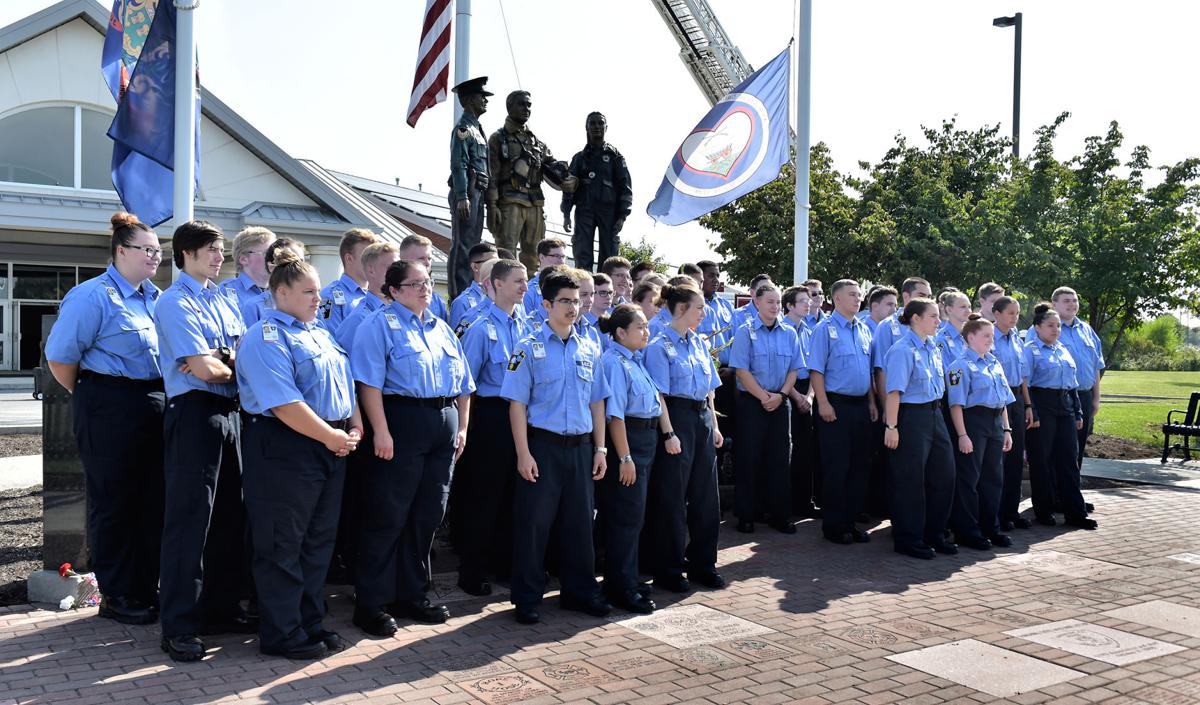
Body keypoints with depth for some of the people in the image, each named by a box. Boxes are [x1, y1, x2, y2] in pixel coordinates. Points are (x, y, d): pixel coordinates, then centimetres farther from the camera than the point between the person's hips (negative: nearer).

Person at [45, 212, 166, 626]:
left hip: (153, 405, 7)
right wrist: (89, 397, 2)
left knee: (151, 500, 11)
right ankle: (115, 596, 14)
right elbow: (60, 357, -9)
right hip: (110, 409, -7)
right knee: (113, 502, 3)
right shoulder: (93, 296, -9)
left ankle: (145, 590, 22)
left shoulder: (155, 298, 13)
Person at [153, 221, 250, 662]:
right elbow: (205, 370, -17)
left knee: (230, 515, 13)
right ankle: (179, 627, 4)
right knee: (189, 518, -4)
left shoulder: (225, 299, 15)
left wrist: (223, 358, -12)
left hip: (229, 411, 8)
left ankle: (222, 608, 26)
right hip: (194, 413, -8)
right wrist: (236, 366, 2)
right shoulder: (175, 303, -10)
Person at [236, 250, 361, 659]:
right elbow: (284, 403, -21)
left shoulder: (321, 334, 18)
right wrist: (330, 436, -16)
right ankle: (282, 634, 12)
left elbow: (346, 386, 21)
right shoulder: (266, 337, -11)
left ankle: (311, 623, 26)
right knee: (282, 545, 1)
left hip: (331, 447, 9)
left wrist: (354, 428, 4)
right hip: (284, 449, -9)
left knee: (319, 541, 14)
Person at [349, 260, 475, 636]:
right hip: (402, 421, -7)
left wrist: (462, 428, 12)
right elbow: (369, 382, -14)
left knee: (428, 514, 12)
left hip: (444, 424, 7)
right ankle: (372, 603, 7)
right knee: (387, 517, -3)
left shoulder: (442, 329, 19)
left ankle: (411, 594, 25)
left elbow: (463, 384, 20)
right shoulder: (381, 324, -3)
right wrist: (381, 431, -21)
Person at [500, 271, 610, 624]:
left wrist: (600, 448, 8)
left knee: (579, 521, 12)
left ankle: (580, 591, 26)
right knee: (534, 522, 1)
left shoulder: (590, 349, 10)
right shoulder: (530, 348, -4)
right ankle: (527, 598, 14)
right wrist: (524, 453, -13)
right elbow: (517, 403, -7)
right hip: (543, 445, -4)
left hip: (581, 446, 4)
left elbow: (597, 403, 13)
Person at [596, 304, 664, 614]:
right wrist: (625, 457, -21)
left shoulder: (638, 359, 12)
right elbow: (614, 414, -20)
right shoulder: (614, 362, -16)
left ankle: (625, 579, 30)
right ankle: (622, 588, 9)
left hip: (647, 439, 9)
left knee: (634, 515, 17)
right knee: (626, 516, -2)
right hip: (626, 439, -9)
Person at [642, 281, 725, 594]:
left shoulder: (700, 343, 12)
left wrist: (714, 426, 12)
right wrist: (669, 434, -17)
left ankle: (702, 564, 24)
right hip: (678, 418, -7)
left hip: (703, 418, 7)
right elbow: (659, 394, -13)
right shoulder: (660, 346, -10)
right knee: (671, 498, 2)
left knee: (705, 495, 11)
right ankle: (669, 570, 14)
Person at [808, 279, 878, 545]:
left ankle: (850, 521, 20)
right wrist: (823, 404, -17)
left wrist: (872, 402, 13)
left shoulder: (864, 329, 13)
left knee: (860, 465, 10)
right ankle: (833, 526, 7)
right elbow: (816, 369, -10)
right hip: (836, 406, -7)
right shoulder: (825, 328, -6)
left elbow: (869, 369, 19)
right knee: (836, 468, -2)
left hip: (861, 406, 7)